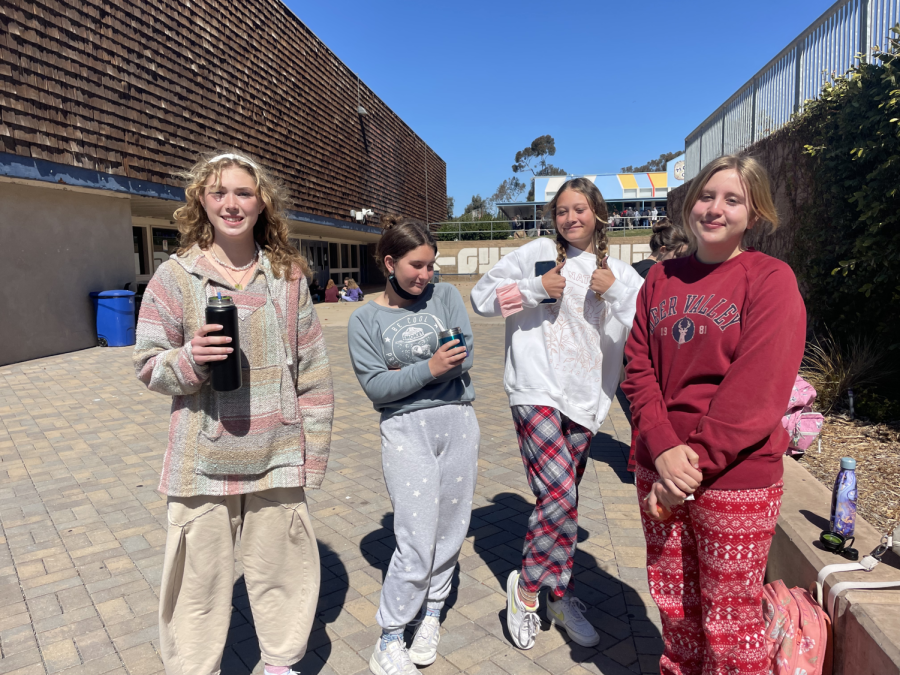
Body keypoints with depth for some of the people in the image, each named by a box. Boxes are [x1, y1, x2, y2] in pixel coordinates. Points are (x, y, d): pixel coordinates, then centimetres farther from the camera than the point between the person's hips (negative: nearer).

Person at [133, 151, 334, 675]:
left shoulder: (288, 274, 1)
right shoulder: (174, 276, -3)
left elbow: (313, 372, 4)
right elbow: (147, 365, 2)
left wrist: (314, 451, 3)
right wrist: (189, 359, -21)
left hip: (278, 457, 2)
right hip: (203, 463, -1)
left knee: (283, 572, 14)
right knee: (199, 583, 10)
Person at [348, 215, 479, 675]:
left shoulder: (445, 295, 5)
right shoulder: (365, 319, -1)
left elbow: (466, 355, -5)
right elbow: (375, 385, -9)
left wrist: (406, 371, -11)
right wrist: (428, 367, -21)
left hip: (458, 422, 3)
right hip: (406, 430, -3)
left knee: (450, 529, 11)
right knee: (417, 542, -5)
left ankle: (431, 612, 35)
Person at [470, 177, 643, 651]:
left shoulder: (622, 274, 11)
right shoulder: (538, 253, 3)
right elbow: (481, 298, 1)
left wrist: (613, 293, -8)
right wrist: (535, 288, -10)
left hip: (584, 400, 4)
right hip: (537, 392, -4)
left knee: (561, 499, 14)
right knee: (560, 496, -15)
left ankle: (556, 596, 31)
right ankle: (529, 587, 8)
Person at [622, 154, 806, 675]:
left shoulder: (771, 279, -7)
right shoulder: (662, 278, 6)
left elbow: (757, 388, -16)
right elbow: (639, 368, 1)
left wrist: (695, 462, -17)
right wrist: (665, 450, -13)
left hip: (734, 479, -4)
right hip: (659, 469, 5)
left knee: (729, 620, 11)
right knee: (673, 602, 20)